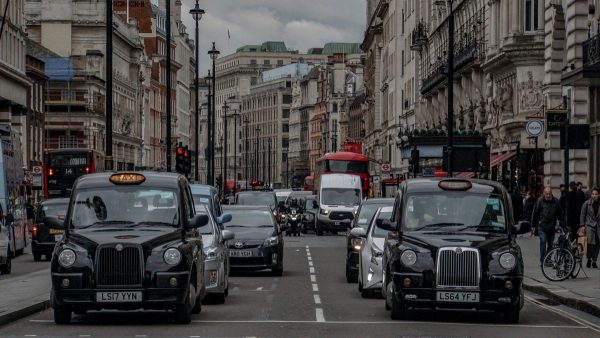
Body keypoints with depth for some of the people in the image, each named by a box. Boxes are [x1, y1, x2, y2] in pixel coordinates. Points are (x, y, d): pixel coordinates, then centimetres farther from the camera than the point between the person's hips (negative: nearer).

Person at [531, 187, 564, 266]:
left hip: (552, 226, 3)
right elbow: (535, 213, 1)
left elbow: (560, 214, 12)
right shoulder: (539, 201, -4)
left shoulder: (556, 201, 3)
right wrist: (533, 225, 1)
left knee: (550, 244, 9)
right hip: (542, 226, -3)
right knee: (543, 242, -12)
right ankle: (542, 260, -11)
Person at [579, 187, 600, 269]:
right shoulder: (587, 203, -1)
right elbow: (582, 215, 3)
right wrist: (582, 225, -3)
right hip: (589, 225, -2)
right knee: (590, 243, -15)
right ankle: (589, 260, 1)